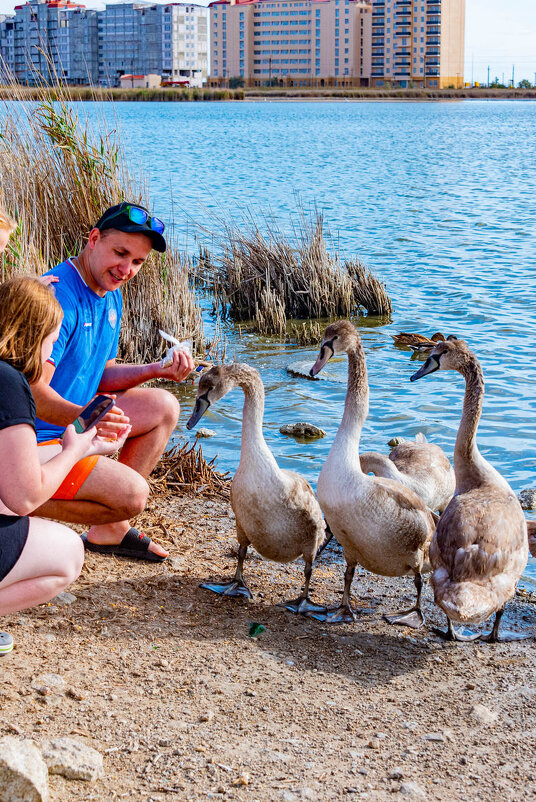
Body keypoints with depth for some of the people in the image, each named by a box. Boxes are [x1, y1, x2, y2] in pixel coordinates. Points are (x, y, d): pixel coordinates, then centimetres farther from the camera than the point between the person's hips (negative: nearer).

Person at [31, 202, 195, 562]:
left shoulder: (111, 296, 9)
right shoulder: (59, 296, -23)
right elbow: (33, 390, -30)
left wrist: (157, 369, -1)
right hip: (33, 442, -10)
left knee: (163, 406, 13)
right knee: (132, 492, -21)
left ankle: (110, 529, 11)